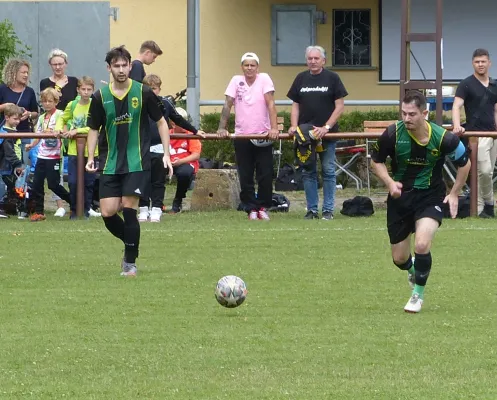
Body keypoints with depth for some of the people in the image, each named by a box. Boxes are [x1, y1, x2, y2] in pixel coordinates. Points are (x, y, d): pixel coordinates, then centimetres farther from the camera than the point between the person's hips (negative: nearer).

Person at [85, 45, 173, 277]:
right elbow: (94, 129, 9)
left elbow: (161, 122, 5)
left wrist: (166, 154, -2)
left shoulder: (143, 93, -4)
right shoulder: (100, 97, 1)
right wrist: (91, 157, -3)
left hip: (137, 162, -3)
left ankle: (130, 262, 3)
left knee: (128, 209, -10)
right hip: (110, 163, 3)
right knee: (108, 212, -4)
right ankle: (131, 244, 24)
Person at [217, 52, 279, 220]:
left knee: (265, 175, -2)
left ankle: (263, 207, 11)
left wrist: (274, 128, -21)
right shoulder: (236, 81, 1)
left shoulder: (264, 79, -4)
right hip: (242, 136, 2)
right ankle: (251, 209, 11)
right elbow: (227, 105, -1)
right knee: (245, 177, 2)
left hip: (263, 136, -2)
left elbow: (270, 104, -12)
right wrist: (222, 127, -10)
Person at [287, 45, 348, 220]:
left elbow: (340, 106, -4)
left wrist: (326, 127, -13)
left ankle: (328, 210, 4)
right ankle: (312, 209, 11)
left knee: (328, 171, -1)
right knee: (308, 172, 5)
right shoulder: (301, 79, 10)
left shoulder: (332, 78, 0)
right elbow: (295, 105, 12)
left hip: (326, 134, -3)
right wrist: (294, 126, -4)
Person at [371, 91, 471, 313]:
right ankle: (413, 270, 48)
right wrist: (389, 183, -17)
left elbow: (464, 163, 1)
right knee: (399, 259, 7)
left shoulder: (442, 138, -19)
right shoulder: (393, 134, -17)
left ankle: (418, 294, 2)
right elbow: (376, 160, 0)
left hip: (430, 197, -2)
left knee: (422, 245, -25)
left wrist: (454, 194, 0)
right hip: (400, 196, 2)